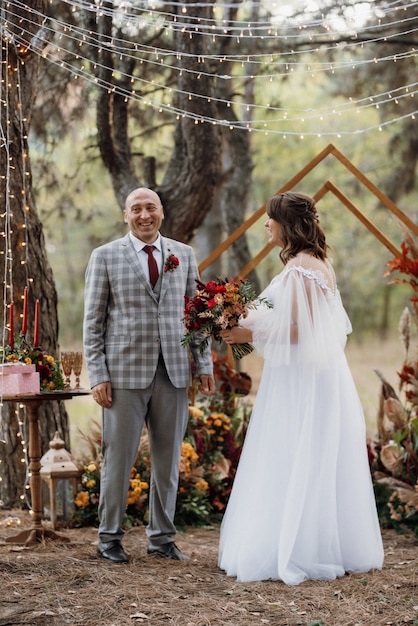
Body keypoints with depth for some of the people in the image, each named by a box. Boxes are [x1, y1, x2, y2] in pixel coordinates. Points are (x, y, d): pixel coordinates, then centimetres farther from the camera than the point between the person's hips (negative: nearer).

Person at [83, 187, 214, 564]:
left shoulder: (183, 255, 11)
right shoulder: (105, 257, 2)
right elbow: (93, 321, 0)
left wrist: (205, 364, 5)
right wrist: (97, 375, -6)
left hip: (174, 372, 3)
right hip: (125, 372, -3)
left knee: (168, 458, 8)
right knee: (119, 457, 2)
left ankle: (162, 536, 19)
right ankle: (109, 537, 15)